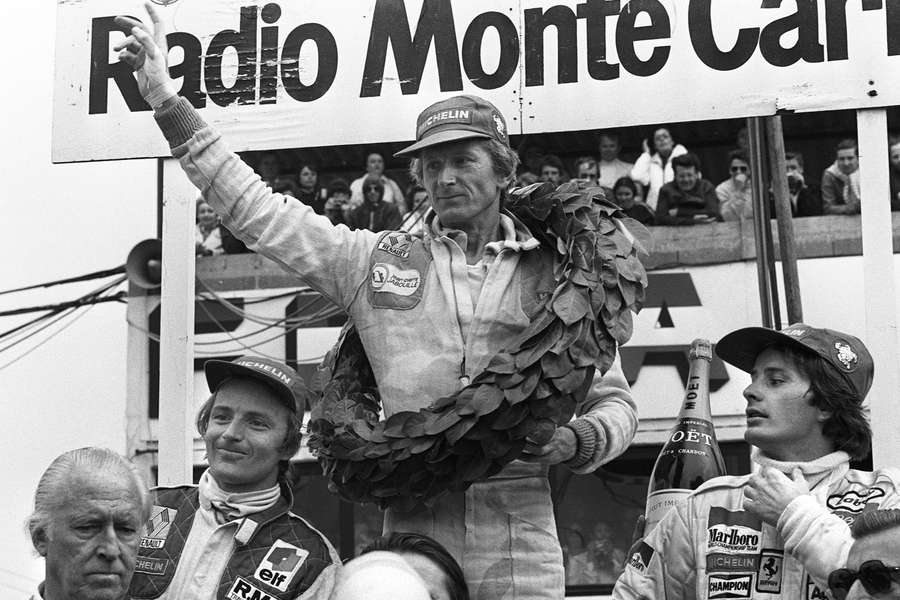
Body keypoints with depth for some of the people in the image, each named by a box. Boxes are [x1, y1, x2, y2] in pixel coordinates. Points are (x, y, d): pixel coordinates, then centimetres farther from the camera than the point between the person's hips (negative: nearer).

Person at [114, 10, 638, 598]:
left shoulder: (552, 275, 8)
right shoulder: (376, 260, 10)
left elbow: (614, 401, 12)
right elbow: (256, 208, 10)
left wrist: (575, 441, -12)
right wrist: (165, 97, 8)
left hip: (518, 541, -1)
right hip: (412, 527, 1)